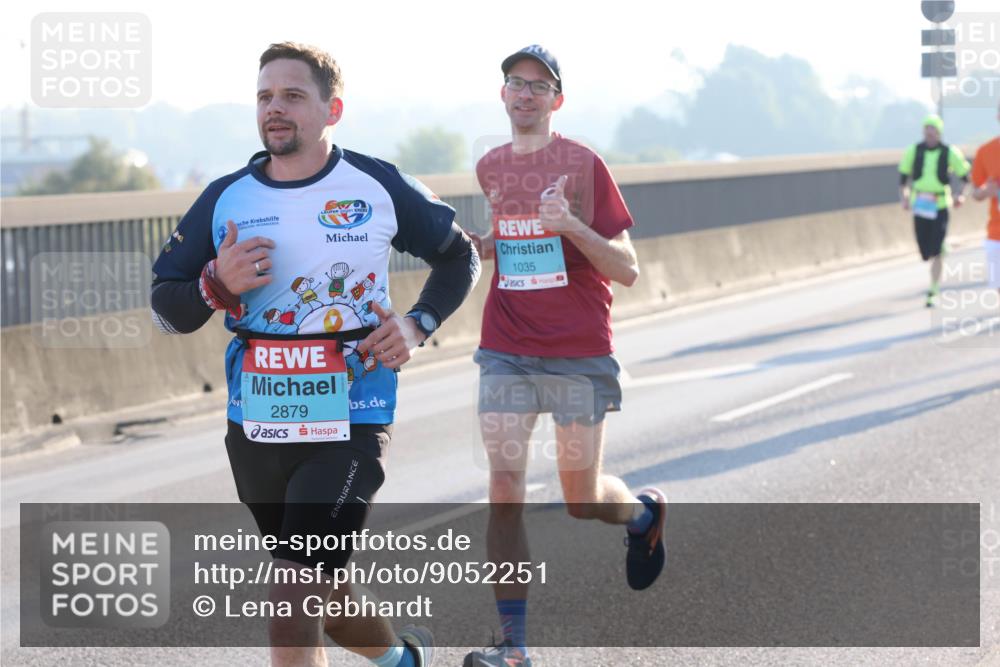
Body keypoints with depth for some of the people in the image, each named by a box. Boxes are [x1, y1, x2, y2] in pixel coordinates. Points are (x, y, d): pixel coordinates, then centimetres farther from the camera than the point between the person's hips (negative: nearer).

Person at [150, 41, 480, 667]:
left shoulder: (380, 186, -3)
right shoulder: (224, 200, 3)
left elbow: (458, 255, 13)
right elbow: (166, 308, 6)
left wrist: (418, 325, -3)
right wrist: (218, 285, -15)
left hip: (349, 428, -4)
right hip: (256, 432, 4)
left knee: (293, 604, -17)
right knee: (323, 597, 20)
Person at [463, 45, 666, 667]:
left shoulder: (583, 164, -7)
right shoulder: (491, 168, 8)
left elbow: (627, 269, -8)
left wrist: (572, 226, -25)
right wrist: (473, 244, 5)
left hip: (580, 353, -3)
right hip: (506, 352, 3)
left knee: (583, 501, 6)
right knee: (505, 490, -9)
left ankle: (644, 511, 43)